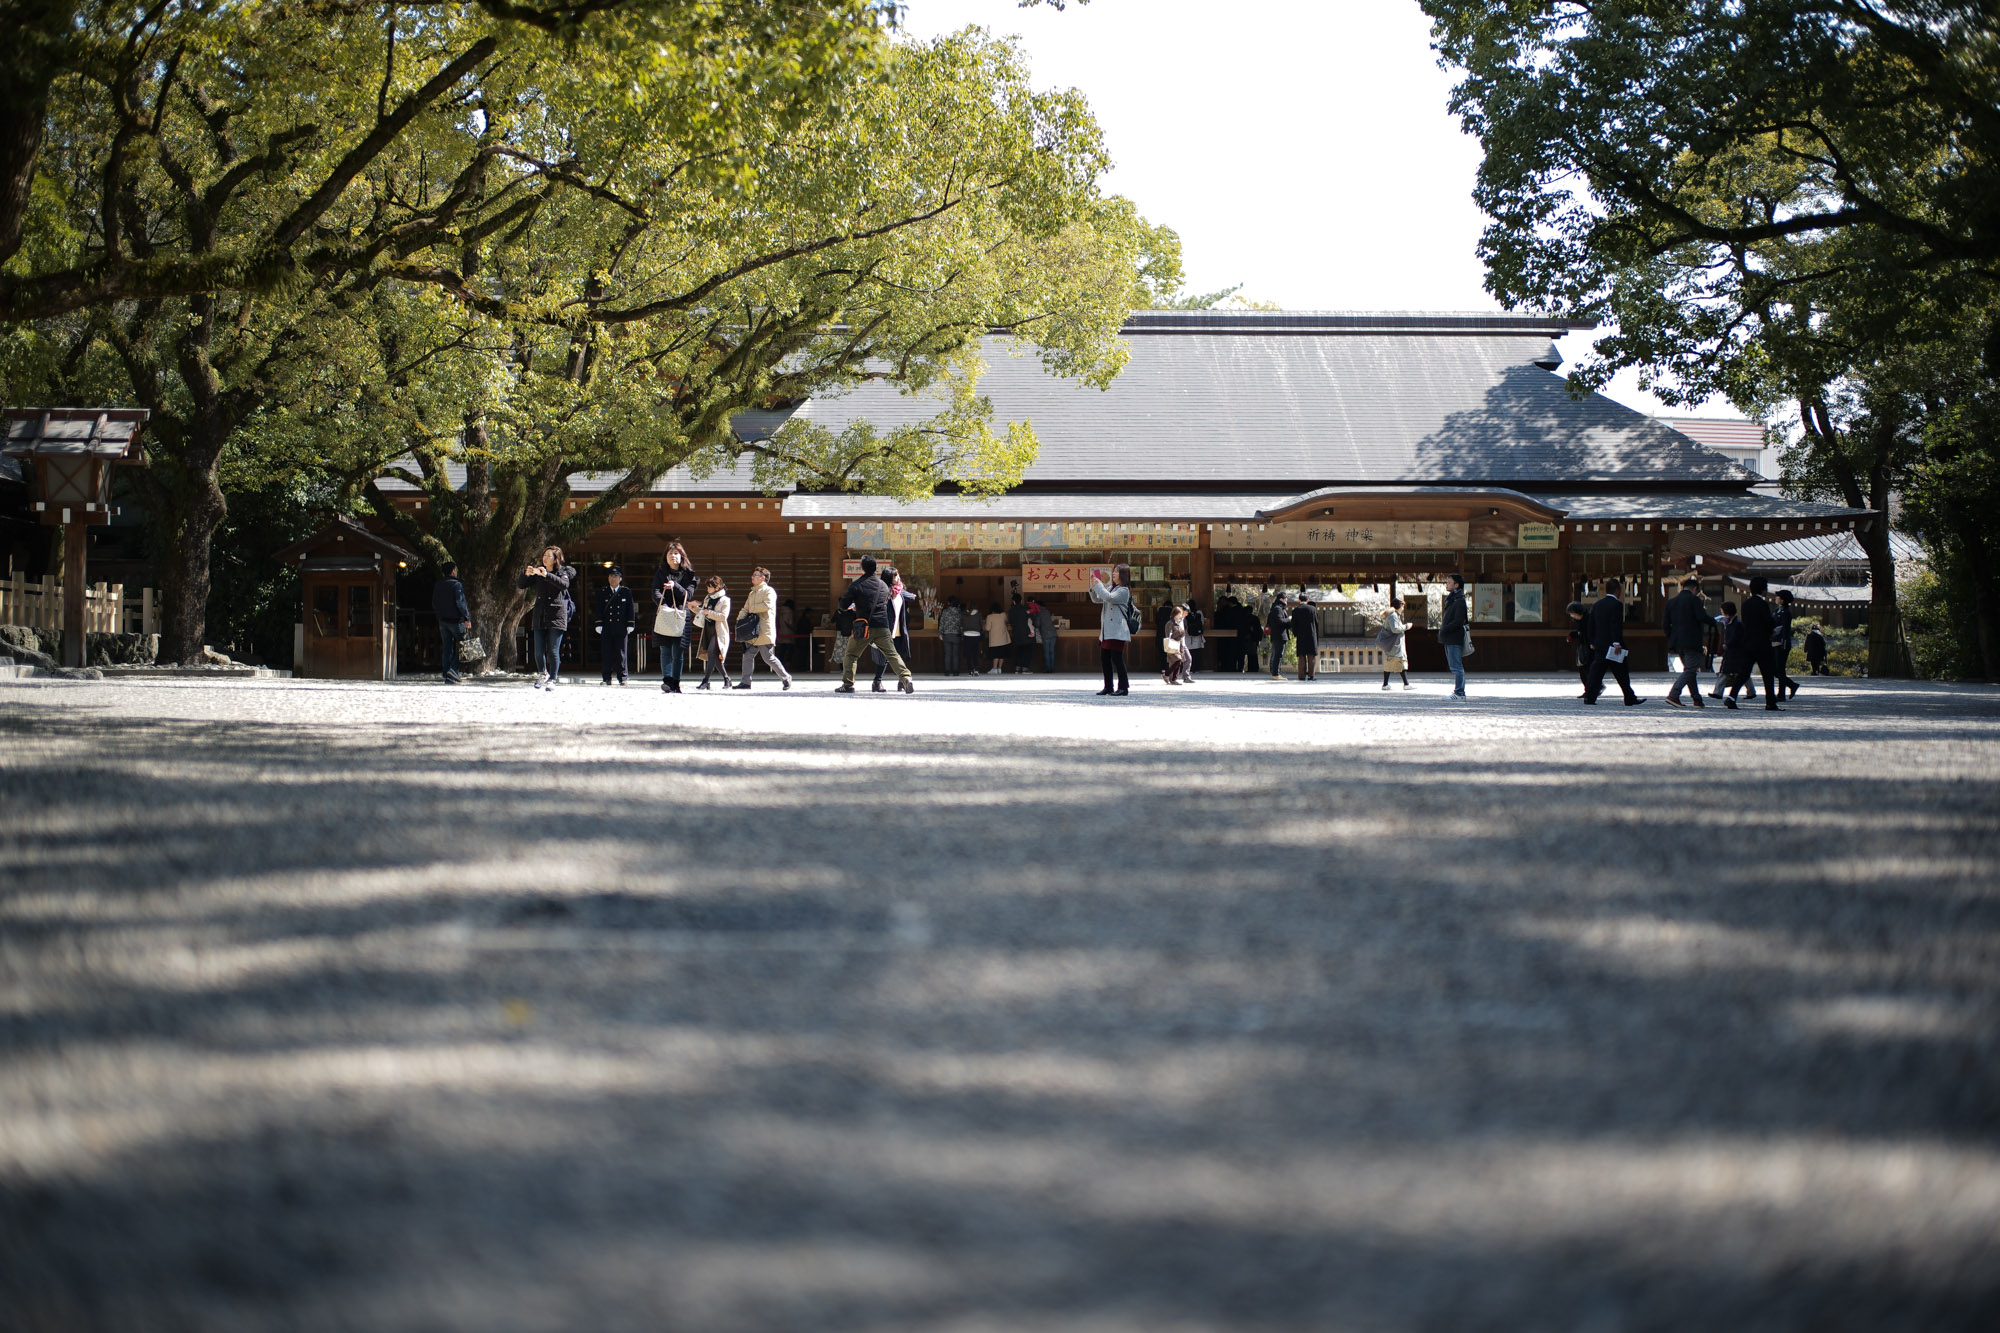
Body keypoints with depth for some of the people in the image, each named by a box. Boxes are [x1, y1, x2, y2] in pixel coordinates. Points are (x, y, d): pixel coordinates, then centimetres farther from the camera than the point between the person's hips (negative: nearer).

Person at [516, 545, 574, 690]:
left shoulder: (563, 572, 2)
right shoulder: (537, 573, 12)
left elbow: (564, 584, -20)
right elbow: (520, 585, 6)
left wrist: (547, 575, -32)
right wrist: (525, 574, -15)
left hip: (556, 616, -3)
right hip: (539, 616, 4)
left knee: (553, 650, -7)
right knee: (538, 651, 2)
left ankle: (553, 679, 3)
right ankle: (542, 674, 25)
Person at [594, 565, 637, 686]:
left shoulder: (626, 592, 7)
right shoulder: (603, 593, 8)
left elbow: (631, 610, 7)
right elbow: (599, 611, 6)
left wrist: (630, 625, 0)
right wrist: (599, 625, -2)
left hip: (621, 629, -1)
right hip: (607, 629, 1)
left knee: (621, 654, 0)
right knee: (607, 654, 1)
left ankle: (622, 678, 5)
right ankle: (607, 679, 5)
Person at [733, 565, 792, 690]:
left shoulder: (769, 591, -6)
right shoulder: (752, 593, 21)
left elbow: (767, 605, -23)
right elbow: (745, 609, 22)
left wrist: (752, 609, -10)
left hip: (764, 632, -8)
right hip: (752, 632, 8)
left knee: (769, 658, -6)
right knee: (748, 656, 5)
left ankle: (786, 678, 6)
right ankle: (745, 681, 8)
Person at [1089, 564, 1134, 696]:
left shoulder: (1123, 591, -7)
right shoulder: (1110, 588, 19)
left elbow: (1109, 598, -21)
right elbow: (1097, 599, 23)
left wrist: (1098, 585, -11)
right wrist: (1093, 587, 7)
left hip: (1116, 630, -9)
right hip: (1106, 630, 9)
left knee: (1116, 658, -10)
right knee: (1104, 658, 8)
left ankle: (1124, 687, -7)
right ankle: (1108, 687, 15)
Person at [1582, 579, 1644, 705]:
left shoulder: (1597, 604, 11)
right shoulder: (1617, 604, -12)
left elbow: (1591, 624, 14)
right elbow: (1615, 625, -20)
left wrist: (1592, 642, 19)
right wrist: (1617, 643, -21)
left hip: (1599, 645, 6)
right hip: (1612, 645, -6)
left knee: (1596, 671, 4)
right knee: (1622, 673, 2)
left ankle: (1589, 696, -5)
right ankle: (1630, 698, 9)